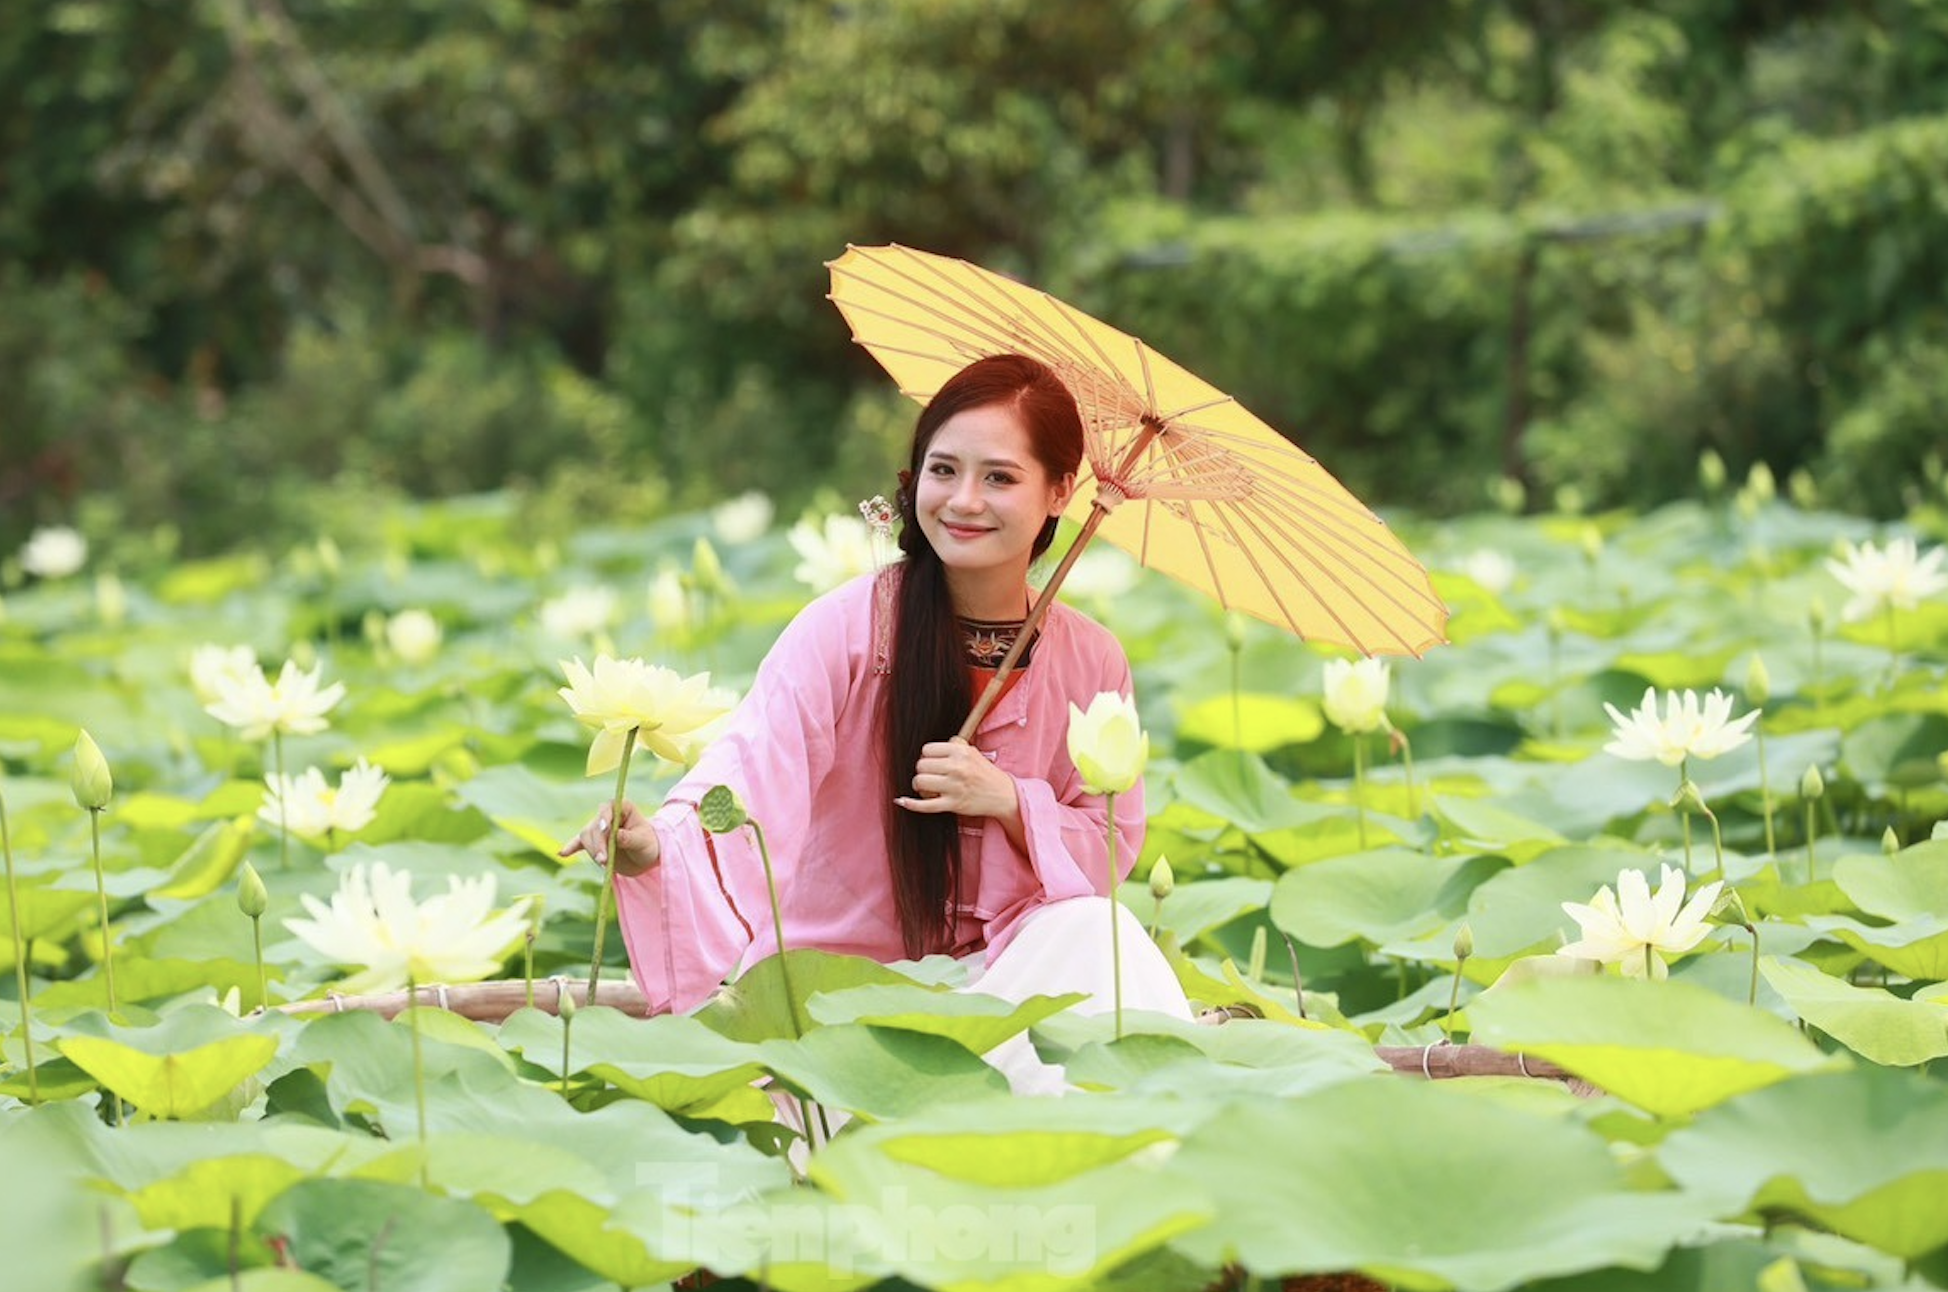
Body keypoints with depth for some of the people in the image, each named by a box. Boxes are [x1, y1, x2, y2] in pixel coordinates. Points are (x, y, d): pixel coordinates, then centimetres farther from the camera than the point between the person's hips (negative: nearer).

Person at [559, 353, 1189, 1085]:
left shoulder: (1090, 662, -1)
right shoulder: (843, 631, -14)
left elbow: (1112, 844, 4)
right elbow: (752, 786, -29)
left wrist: (1009, 801, -16)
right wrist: (651, 847, -51)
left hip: (1000, 970, 4)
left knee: (1095, 930, -25)